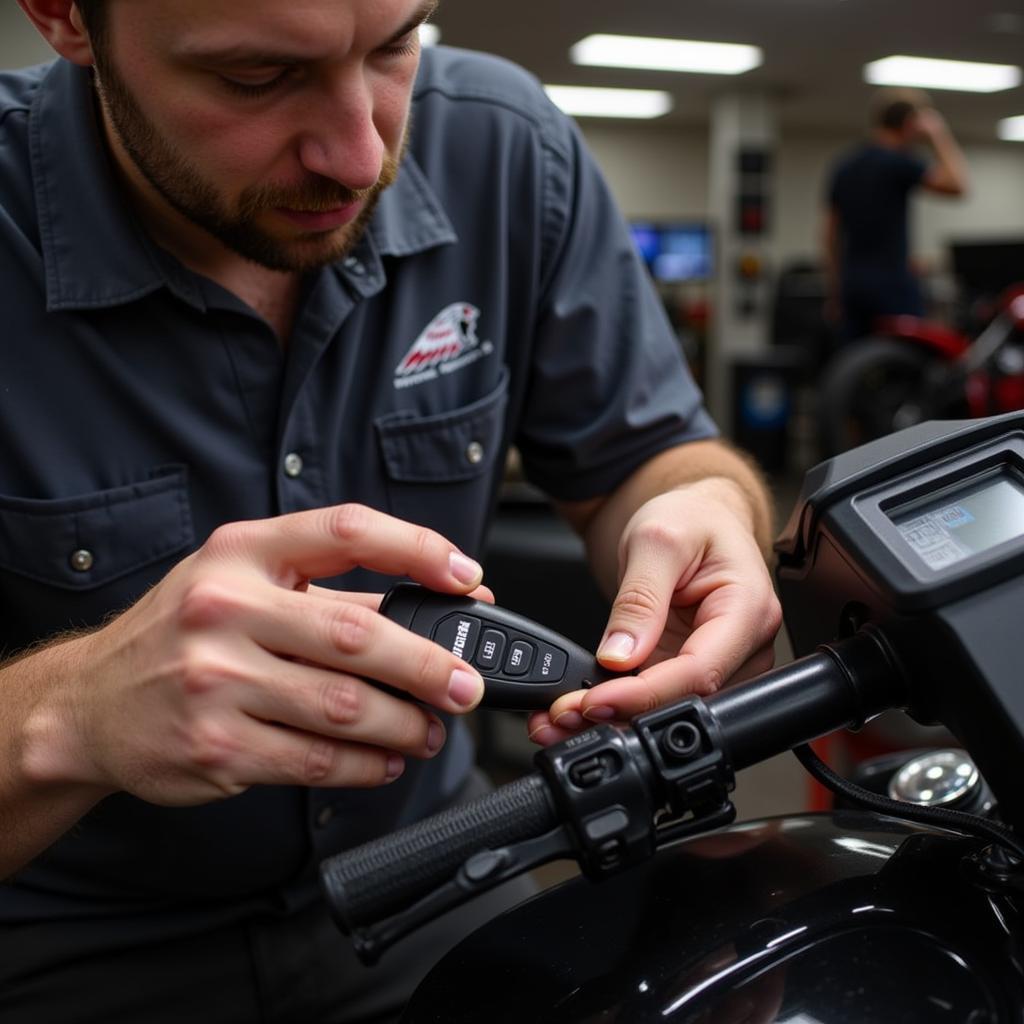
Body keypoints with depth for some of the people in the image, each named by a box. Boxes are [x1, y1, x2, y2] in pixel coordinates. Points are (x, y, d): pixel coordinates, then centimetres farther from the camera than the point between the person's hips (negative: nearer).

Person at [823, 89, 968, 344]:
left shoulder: (844, 166, 13)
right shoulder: (899, 162, -8)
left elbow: (831, 235, 15)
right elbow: (956, 184, -12)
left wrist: (834, 293, 19)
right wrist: (938, 136, -3)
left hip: (853, 284, 7)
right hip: (892, 284, -7)